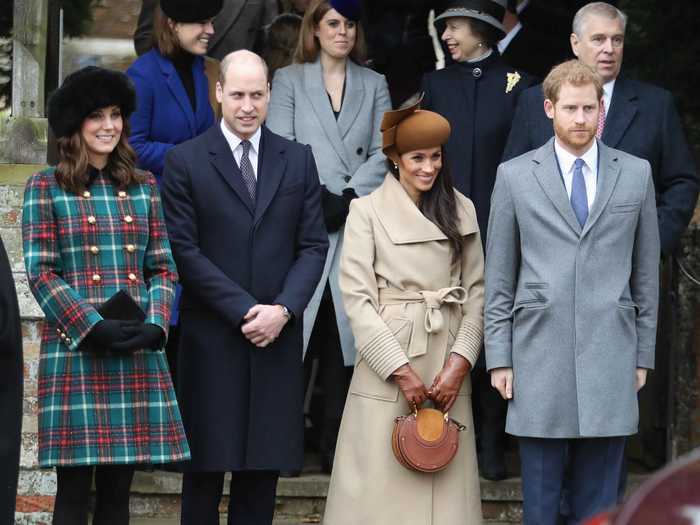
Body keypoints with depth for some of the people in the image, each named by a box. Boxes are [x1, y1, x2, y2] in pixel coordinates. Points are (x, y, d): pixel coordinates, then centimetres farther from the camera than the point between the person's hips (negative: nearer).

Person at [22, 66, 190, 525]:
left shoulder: (143, 187, 13)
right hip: (73, 349, -3)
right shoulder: (46, 188, 2)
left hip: (139, 352, 4)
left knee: (118, 488, 6)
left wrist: (155, 324, -6)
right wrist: (94, 328, -14)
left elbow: (164, 268, 12)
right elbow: (41, 273, -4)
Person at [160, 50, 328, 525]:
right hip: (211, 338, -2)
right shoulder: (185, 161, 0)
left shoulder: (298, 160, 9)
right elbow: (185, 250, -6)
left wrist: (283, 310, -9)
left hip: (278, 334, 3)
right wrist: (244, 311, -12)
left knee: (265, 463, 5)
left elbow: (313, 245, 6)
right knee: (207, 465, 2)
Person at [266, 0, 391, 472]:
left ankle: (336, 447, 2)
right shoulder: (289, 81, 10)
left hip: (357, 224, 2)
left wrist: (347, 199, -8)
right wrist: (318, 200, -10)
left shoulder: (374, 85, 15)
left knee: (344, 339, -1)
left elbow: (382, 153, 6)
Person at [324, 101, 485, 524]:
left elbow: (477, 292, 7)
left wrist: (460, 362, -7)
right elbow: (357, 298, -6)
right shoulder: (367, 211, 0)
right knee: (383, 487, -3)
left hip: (448, 367, 3)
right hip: (387, 364, -3)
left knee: (446, 485, 1)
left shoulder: (462, 211, 10)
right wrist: (401, 370, -11)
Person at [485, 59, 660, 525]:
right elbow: (499, 278, 6)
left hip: (610, 358, 1)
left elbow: (647, 272, 11)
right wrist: (499, 358, 1)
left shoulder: (636, 174, 8)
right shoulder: (515, 176, 5)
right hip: (540, 359, -1)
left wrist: (643, 355, 8)